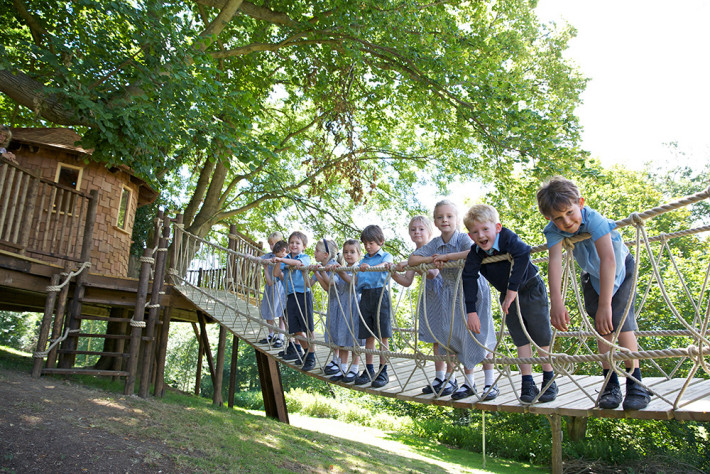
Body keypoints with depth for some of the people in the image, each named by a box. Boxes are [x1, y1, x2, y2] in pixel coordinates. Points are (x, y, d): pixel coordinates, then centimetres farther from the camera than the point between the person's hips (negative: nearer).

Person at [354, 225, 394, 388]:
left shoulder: (386, 256, 3)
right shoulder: (363, 260, 19)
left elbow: (385, 264, -23)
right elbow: (356, 280, 18)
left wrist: (371, 267, -41)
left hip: (380, 294, -5)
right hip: (365, 296, 5)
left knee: (382, 336, -2)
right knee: (368, 336, 9)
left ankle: (383, 372, 5)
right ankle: (369, 370, 17)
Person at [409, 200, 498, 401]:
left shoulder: (463, 238, -13)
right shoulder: (435, 244, 2)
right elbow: (412, 259, 0)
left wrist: (445, 256, -29)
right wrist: (432, 259, -16)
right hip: (451, 293, 5)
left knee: (479, 335, -4)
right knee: (459, 336, 6)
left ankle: (490, 383, 9)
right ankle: (469, 382, 18)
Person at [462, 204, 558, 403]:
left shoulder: (508, 238, -28)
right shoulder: (475, 253, -14)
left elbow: (523, 255, -44)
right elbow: (468, 278, -13)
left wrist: (513, 289, -43)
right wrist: (471, 310, -20)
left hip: (531, 289, -4)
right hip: (508, 296, 4)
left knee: (542, 336, 2)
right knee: (521, 339, 6)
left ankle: (549, 381, 17)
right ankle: (527, 383, 13)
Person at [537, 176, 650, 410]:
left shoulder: (594, 219, -39)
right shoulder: (553, 230, -27)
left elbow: (608, 260, -48)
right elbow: (555, 261, -40)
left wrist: (605, 305, -54)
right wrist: (556, 302, -53)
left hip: (620, 269, -3)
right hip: (592, 276, 3)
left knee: (621, 320, -16)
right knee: (603, 327, -1)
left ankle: (635, 383, -6)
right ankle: (611, 384, 7)